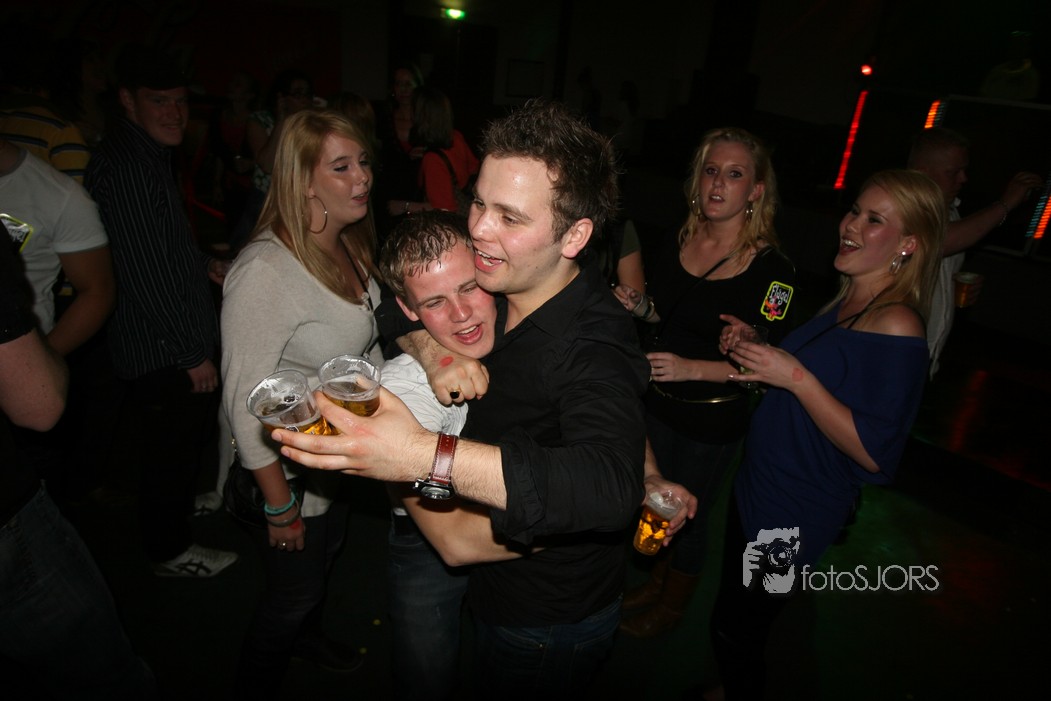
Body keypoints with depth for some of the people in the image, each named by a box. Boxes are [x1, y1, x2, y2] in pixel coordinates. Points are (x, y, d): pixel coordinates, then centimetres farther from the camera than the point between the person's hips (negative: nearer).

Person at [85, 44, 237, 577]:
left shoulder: (148, 157, 12)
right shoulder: (125, 167, -22)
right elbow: (146, 274, -25)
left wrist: (203, 264, 12)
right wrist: (192, 353, -21)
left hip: (177, 346, 10)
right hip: (163, 353, -10)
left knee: (192, 438, 26)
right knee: (169, 453, 8)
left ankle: (184, 505, 50)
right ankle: (171, 551, 28)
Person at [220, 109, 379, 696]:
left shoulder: (350, 246, -4)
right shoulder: (265, 272, -31)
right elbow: (246, 404, -27)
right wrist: (280, 508, -20)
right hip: (292, 467, -8)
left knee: (328, 555, 31)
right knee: (295, 592, 15)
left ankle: (308, 634, 62)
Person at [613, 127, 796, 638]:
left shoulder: (771, 269, -20)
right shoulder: (680, 241, -3)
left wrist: (690, 369, -30)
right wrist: (639, 306, -11)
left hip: (713, 421, -5)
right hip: (658, 401, 5)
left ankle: (673, 602, 44)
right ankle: (658, 579, 52)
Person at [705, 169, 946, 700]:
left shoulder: (897, 326, -21)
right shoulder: (838, 303, 5)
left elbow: (873, 452, -23)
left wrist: (796, 376, -29)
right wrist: (751, 348, 0)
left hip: (797, 515, -8)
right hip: (756, 485, 8)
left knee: (734, 633, 9)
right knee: (729, 614, 25)